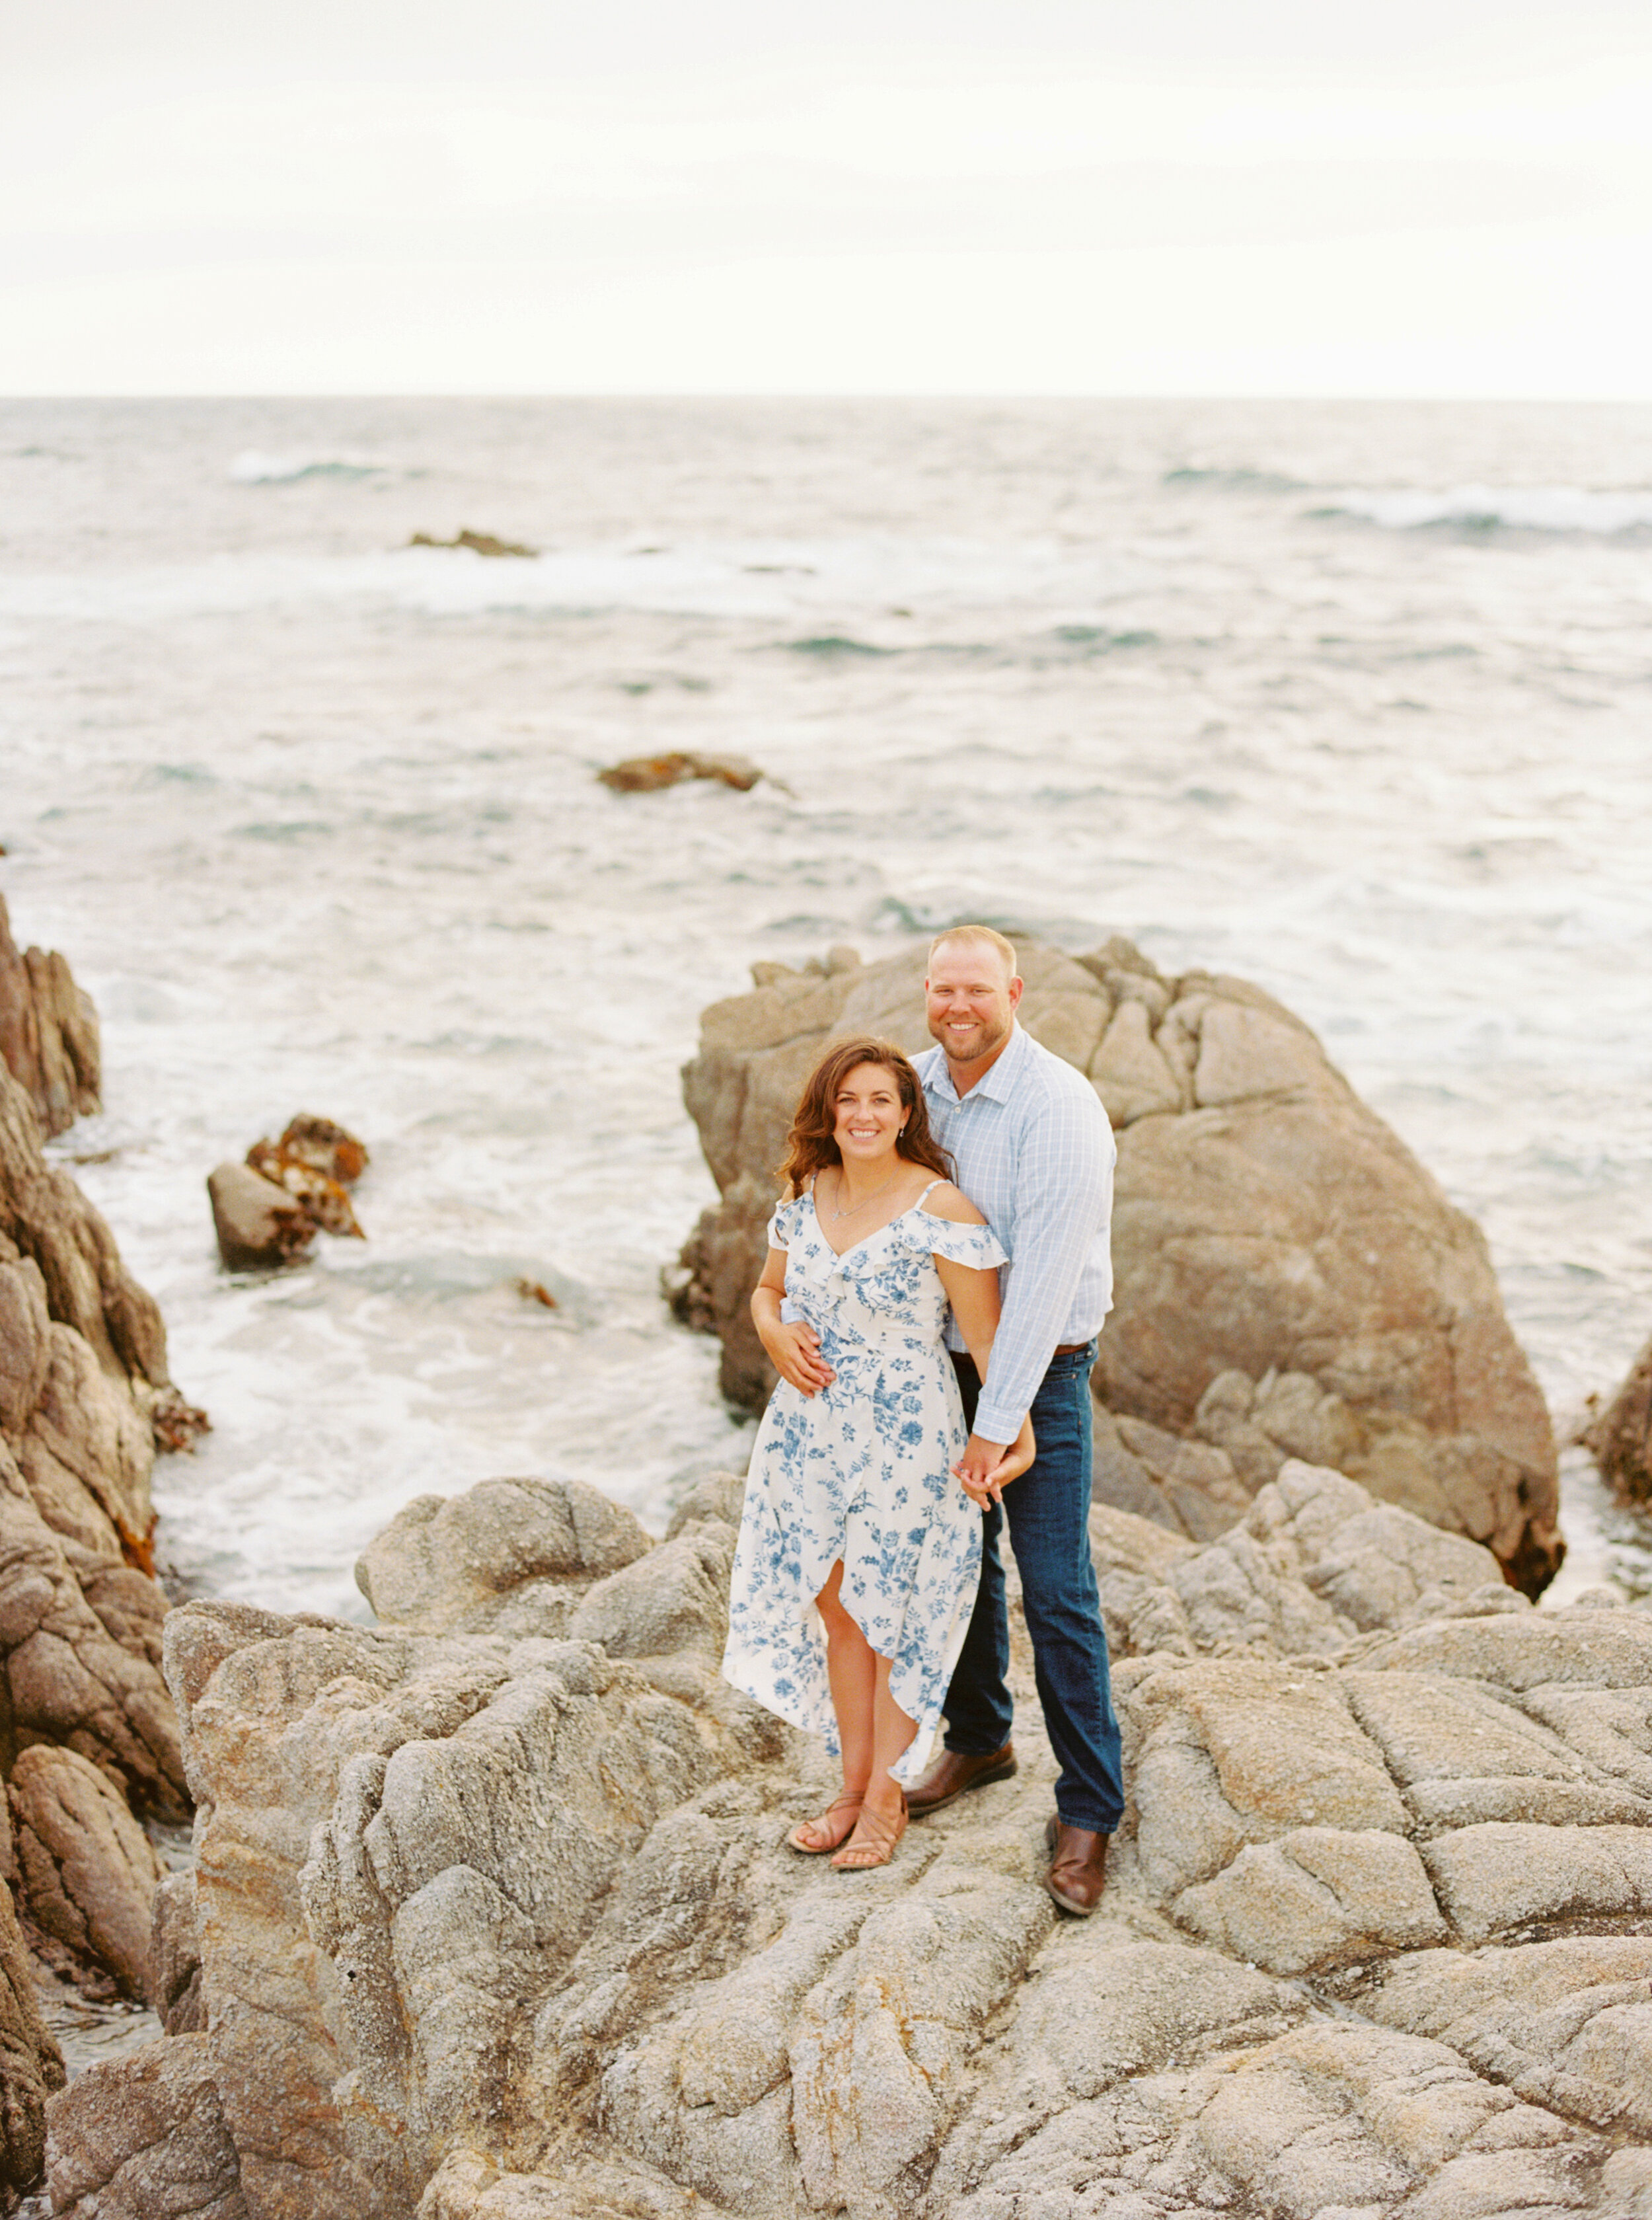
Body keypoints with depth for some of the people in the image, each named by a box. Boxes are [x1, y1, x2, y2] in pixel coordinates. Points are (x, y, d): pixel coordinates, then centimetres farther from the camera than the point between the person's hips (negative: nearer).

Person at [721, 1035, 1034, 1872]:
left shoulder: (940, 1211, -14)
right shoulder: (805, 1197, 4)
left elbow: (985, 1333, -13)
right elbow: (768, 1289, 18)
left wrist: (1017, 1432, -19)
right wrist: (777, 1333, -4)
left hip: (907, 1435, -5)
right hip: (812, 1431, 6)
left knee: (894, 1615, 5)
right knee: (836, 1609, 14)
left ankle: (886, 1799, 21)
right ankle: (853, 1785, 29)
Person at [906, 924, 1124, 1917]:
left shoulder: (1058, 1108, -21)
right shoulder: (920, 1087, 0)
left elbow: (1044, 1274, -23)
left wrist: (999, 1420, -23)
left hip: (1042, 1369, -6)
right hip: (940, 1355, 6)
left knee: (1057, 1592, -5)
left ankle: (1090, 1809, 4)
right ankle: (979, 1740, 38)